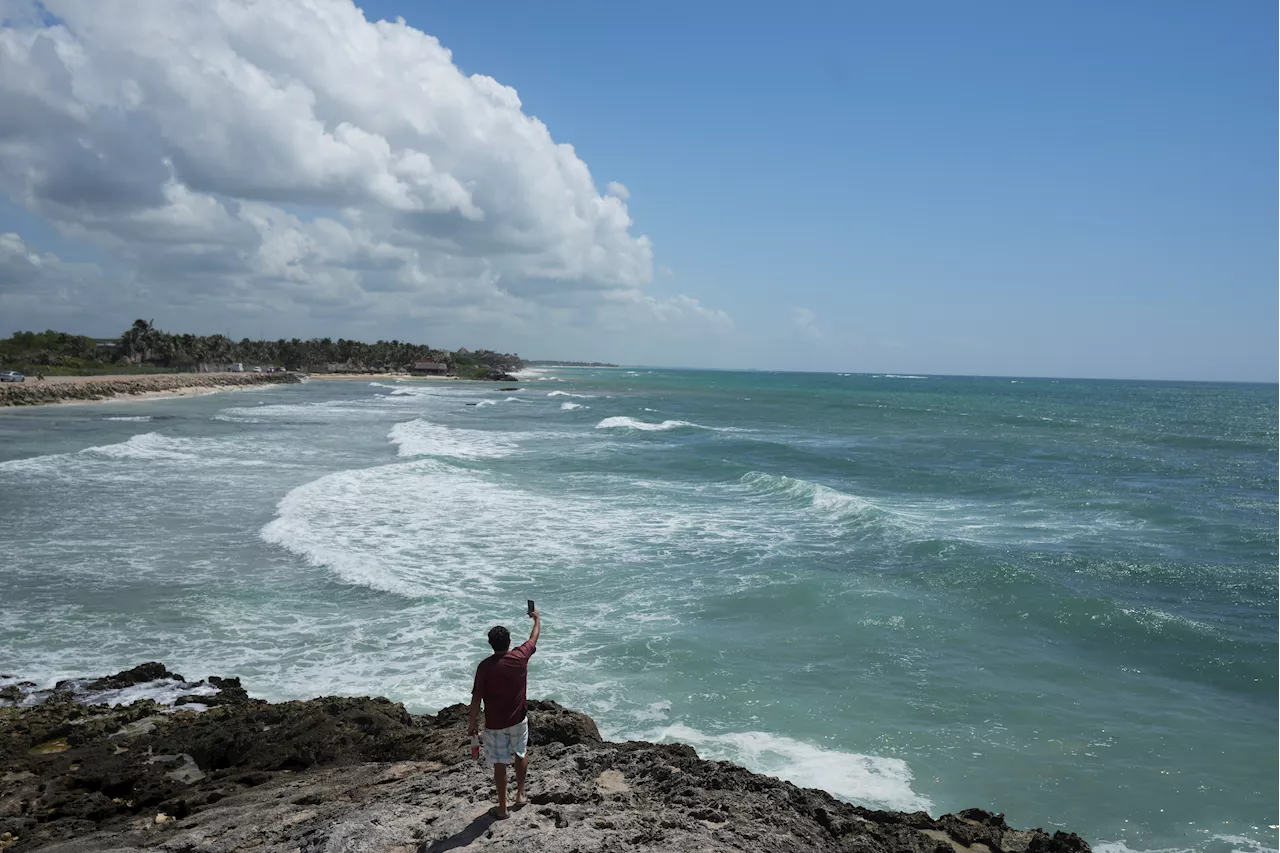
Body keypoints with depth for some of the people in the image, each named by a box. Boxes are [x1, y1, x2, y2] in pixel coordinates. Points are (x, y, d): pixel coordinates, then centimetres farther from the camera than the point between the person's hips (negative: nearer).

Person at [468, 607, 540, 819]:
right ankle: (520, 793, 35)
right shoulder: (520, 657, -11)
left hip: (495, 723, -2)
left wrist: (472, 721, -1)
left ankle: (502, 807, 17)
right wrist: (537, 618, 27)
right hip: (518, 719, 2)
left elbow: (477, 697, -14)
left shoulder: (485, 666, -17)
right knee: (521, 754, 26)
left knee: (500, 764, 8)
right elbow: (534, 638, 9)